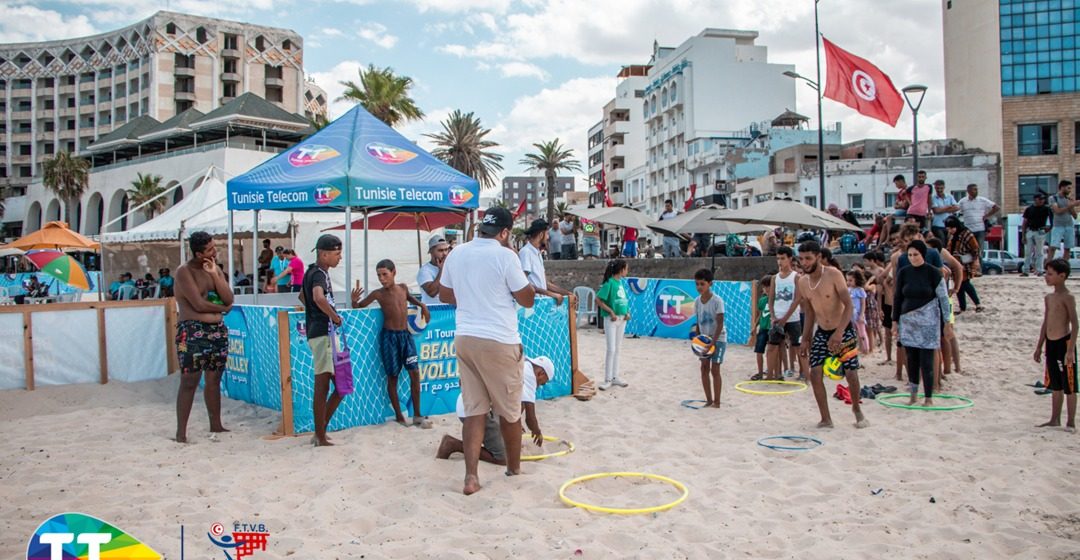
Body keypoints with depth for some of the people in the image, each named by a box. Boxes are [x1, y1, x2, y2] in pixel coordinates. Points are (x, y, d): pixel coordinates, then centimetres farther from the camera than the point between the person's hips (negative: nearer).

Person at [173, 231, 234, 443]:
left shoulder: (215, 268, 12)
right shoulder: (185, 271, -8)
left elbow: (229, 299, 3)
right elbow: (199, 304, -15)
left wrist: (214, 274, -7)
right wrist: (222, 308, 1)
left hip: (217, 330, 6)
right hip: (192, 331, -6)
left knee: (214, 380, 11)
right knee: (189, 382, -6)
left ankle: (216, 425, 19)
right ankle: (181, 431, 0)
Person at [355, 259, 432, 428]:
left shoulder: (403, 288, 6)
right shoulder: (378, 294, -4)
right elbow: (359, 306, 1)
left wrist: (421, 305, 15)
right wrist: (353, 300, -20)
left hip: (406, 335, 3)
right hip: (389, 336, -3)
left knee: (414, 373, -1)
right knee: (392, 376, 3)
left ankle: (417, 415, 8)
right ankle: (399, 415, 15)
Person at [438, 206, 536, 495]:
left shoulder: (456, 254, 6)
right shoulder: (504, 256, -12)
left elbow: (445, 295, 17)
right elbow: (527, 299, -5)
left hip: (465, 338, 5)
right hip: (499, 341, -5)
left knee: (474, 410, 8)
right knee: (509, 411, 12)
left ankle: (471, 477, 2)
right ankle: (514, 468, 28)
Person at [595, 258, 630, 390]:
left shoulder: (621, 281, 7)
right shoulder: (609, 282, -14)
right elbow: (598, 300, -16)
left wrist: (627, 312, 2)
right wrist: (611, 312, -18)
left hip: (622, 319, 7)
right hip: (611, 319, -7)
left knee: (617, 349, 13)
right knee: (611, 349, -6)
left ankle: (615, 377, 22)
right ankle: (608, 380, 2)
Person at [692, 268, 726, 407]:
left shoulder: (717, 301, -17)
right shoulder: (697, 301, 0)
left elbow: (720, 324, -18)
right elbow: (698, 323, 7)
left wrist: (713, 341, -24)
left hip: (718, 339, -6)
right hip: (705, 338, 6)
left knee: (715, 370, -5)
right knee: (704, 368, 4)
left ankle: (716, 402, 4)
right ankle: (709, 400, 13)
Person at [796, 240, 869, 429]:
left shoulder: (833, 275, -18)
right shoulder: (802, 282, -1)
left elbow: (849, 305, -22)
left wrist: (839, 333, -32)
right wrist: (805, 341, 7)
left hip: (843, 330, -4)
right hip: (821, 332, 5)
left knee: (851, 373, -1)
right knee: (815, 372, -7)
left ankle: (857, 409, 27)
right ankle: (826, 419, 3)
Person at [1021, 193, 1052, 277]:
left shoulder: (1046, 209, 3)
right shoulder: (1028, 209, 8)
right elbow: (1024, 223, 9)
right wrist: (1023, 235, 3)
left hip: (1040, 232, -2)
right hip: (1029, 231, 2)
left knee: (1039, 252, 0)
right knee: (1027, 252, 2)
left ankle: (1039, 270, 2)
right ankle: (1025, 270, 4)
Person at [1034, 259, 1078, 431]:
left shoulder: (1068, 297, -12)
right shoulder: (1048, 298, 12)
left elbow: (1075, 324, -15)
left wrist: (1071, 350, -20)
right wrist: (1039, 347, 17)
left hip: (1064, 343, -8)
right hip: (1051, 344, 8)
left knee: (1069, 386, 1)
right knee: (1056, 386, 15)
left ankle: (1071, 422, 8)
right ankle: (1055, 419, 24)